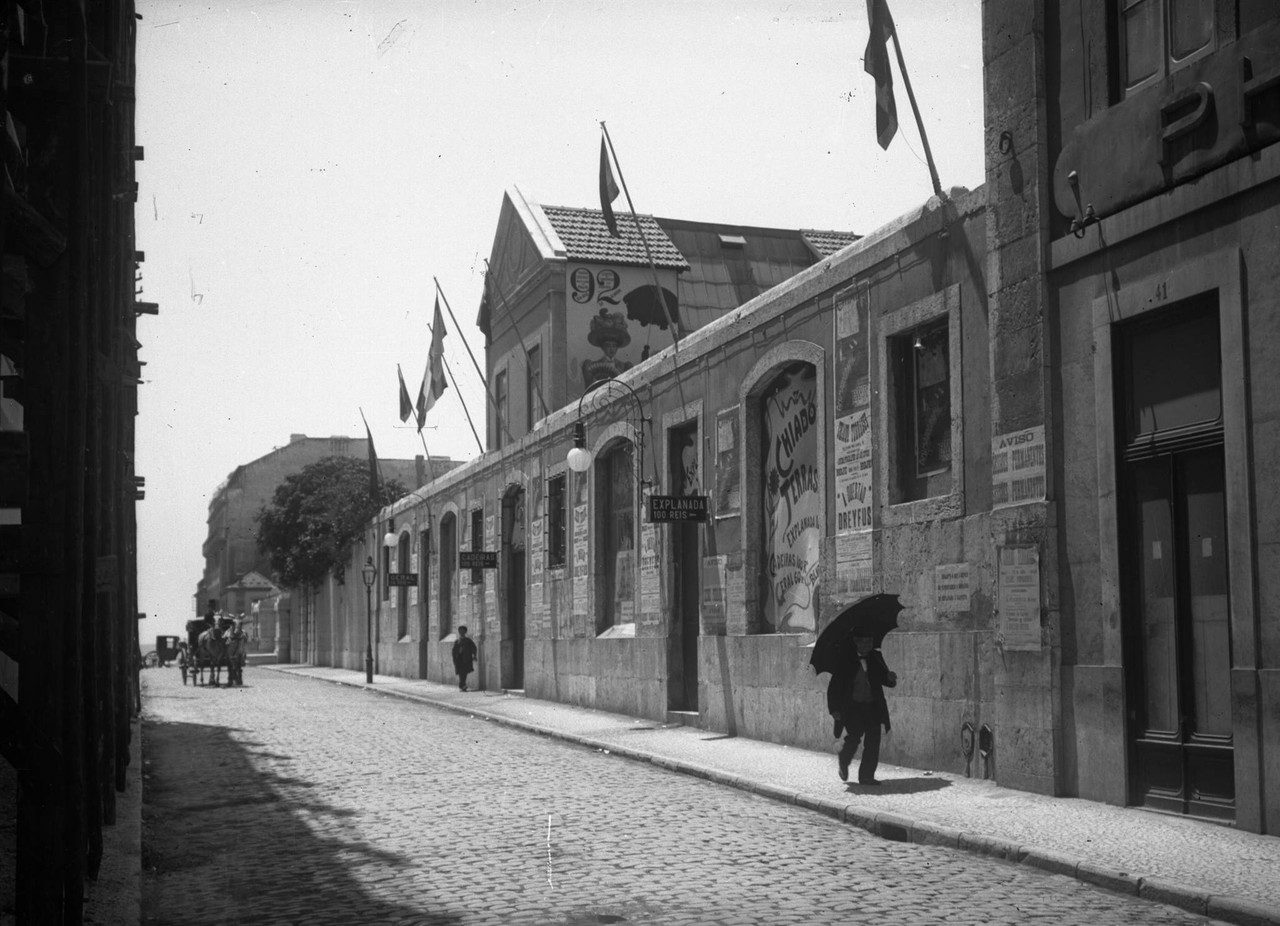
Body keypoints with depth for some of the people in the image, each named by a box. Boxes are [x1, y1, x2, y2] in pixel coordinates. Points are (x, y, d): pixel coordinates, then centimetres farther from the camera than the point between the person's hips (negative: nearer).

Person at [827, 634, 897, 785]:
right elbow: (834, 687, -2)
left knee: (873, 741, -5)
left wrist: (890, 679, -10)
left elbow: (885, 680, 15)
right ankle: (844, 761, 15)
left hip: (873, 707, 4)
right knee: (854, 736, -16)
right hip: (852, 707, -3)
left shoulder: (876, 658, 8)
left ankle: (866, 776, 4)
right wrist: (834, 709, -11)